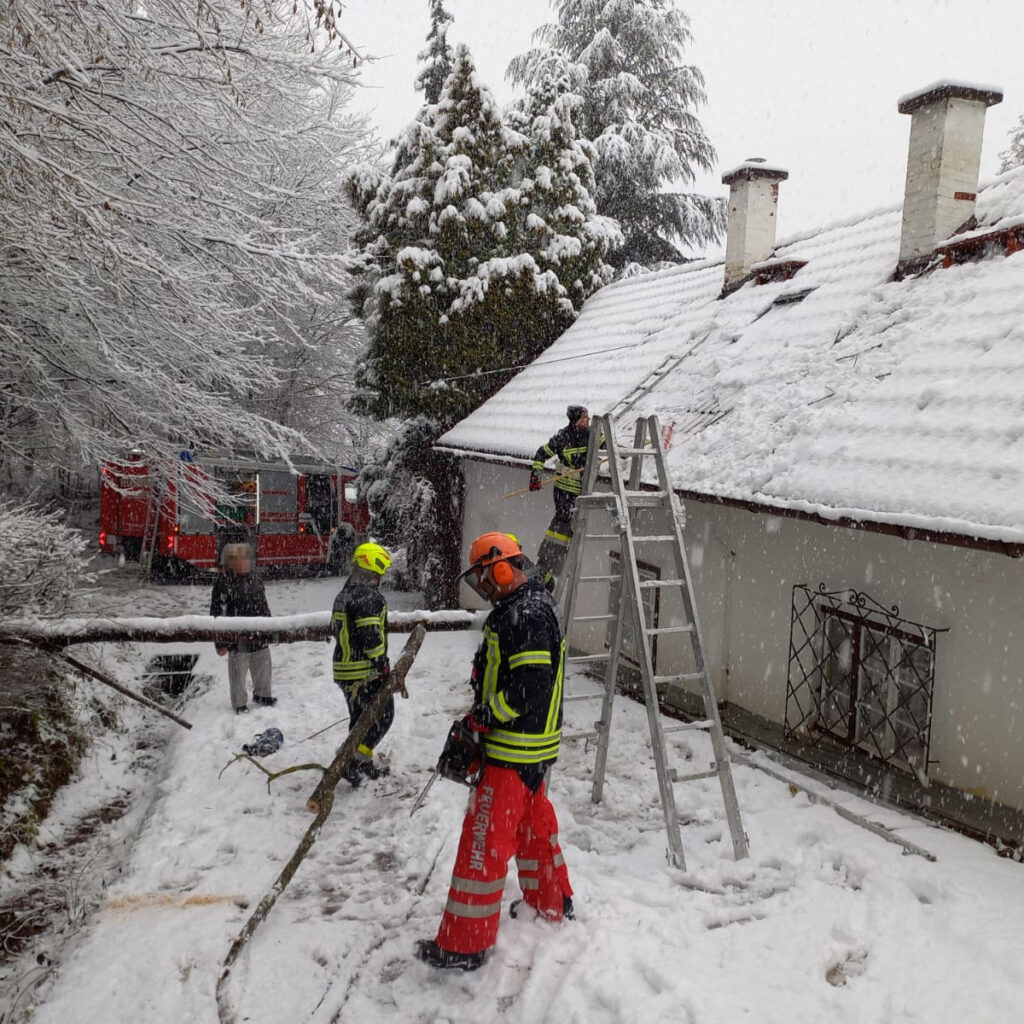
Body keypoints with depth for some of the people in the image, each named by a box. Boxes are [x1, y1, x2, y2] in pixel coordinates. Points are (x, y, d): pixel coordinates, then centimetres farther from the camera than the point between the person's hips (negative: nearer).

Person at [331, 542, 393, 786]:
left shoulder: (343, 595, 14)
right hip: (368, 672, -10)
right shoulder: (369, 596, -18)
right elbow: (371, 635, -24)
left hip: (344, 669, 10)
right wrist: (382, 666, -18)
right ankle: (357, 761, -7)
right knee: (382, 716, -1)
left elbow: (335, 629, 22)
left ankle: (362, 764, 26)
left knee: (359, 717, 18)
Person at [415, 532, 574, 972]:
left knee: (484, 840, -3)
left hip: (514, 752, -11)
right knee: (533, 824, 24)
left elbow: (530, 688, -28)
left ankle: (464, 943, 7)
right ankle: (551, 902, 42)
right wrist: (480, 717, 11)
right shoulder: (519, 607, 12)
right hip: (534, 749, 11)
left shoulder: (527, 615, -22)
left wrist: (481, 719, -18)